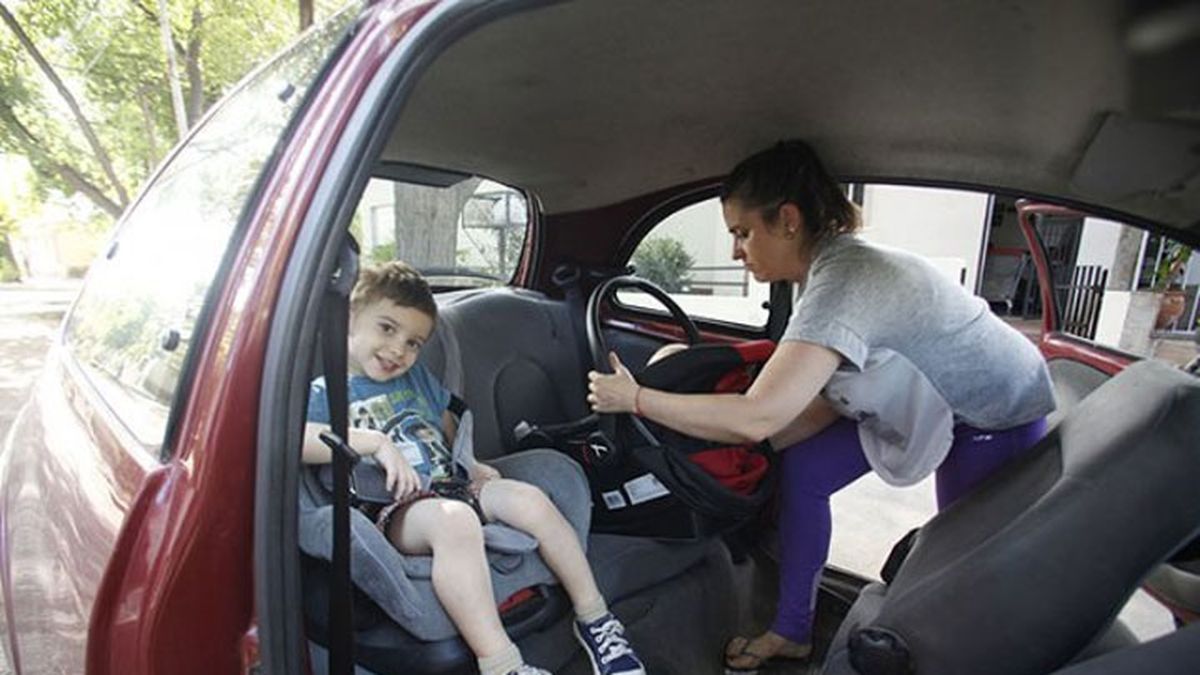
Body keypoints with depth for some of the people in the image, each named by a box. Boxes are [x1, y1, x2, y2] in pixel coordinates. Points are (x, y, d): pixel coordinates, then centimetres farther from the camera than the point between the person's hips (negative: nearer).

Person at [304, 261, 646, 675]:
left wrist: (471, 465, 12)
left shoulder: (417, 378, 22)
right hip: (394, 511, -6)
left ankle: (594, 619, -6)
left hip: (452, 487, 6)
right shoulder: (324, 394, 2)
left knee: (530, 499, -18)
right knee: (454, 520, -38)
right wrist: (377, 442, -24)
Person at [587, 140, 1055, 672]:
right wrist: (744, 447, -12)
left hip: (1001, 414, -8)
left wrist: (634, 399, -35)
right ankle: (793, 632, 13)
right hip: (933, 392, 8)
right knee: (801, 468, -1)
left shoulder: (842, 281, -37)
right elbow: (829, 400, -6)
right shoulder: (833, 265, -8)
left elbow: (756, 417, -43)